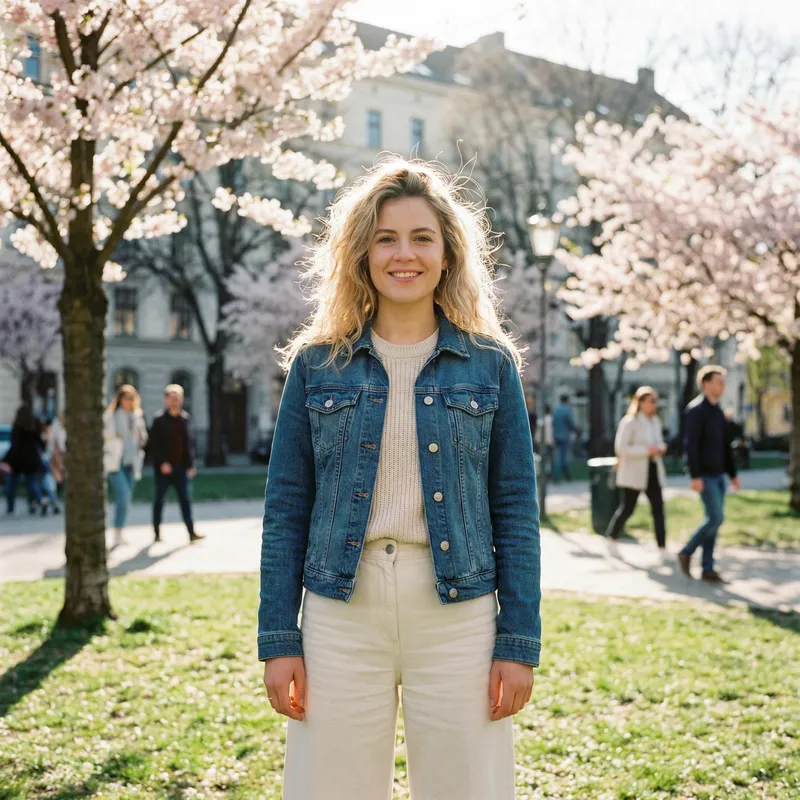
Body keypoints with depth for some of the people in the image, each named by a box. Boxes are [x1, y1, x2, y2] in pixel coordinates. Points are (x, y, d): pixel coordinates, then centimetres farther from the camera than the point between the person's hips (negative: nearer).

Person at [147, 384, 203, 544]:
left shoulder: (184, 418, 9)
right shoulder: (159, 419, -5)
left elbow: (189, 443, 12)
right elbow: (153, 444, -9)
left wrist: (190, 464, 7)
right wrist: (162, 462, -17)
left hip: (180, 466, 4)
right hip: (163, 467, -3)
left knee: (185, 499, -1)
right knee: (159, 499, 7)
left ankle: (191, 532, -4)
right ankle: (157, 533, 17)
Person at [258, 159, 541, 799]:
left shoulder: (491, 363, 4)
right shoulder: (318, 363, 5)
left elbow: (516, 510, 3)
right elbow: (286, 508, 5)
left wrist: (519, 643, -3)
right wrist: (279, 640, 0)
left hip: (458, 614, 0)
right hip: (340, 612, 1)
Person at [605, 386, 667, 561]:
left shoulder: (655, 421, 11)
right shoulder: (629, 422, -12)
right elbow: (621, 447, -18)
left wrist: (661, 448, 1)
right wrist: (647, 450, -22)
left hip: (653, 472, 6)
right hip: (634, 474, -6)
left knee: (658, 509, -3)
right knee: (627, 508, 4)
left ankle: (662, 550, -4)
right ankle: (612, 539, 26)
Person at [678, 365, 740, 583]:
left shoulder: (718, 412, 15)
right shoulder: (695, 409, -13)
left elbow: (726, 446, 20)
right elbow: (690, 444, -19)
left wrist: (733, 475, 17)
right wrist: (695, 476, -24)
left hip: (718, 475, 8)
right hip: (704, 475, -8)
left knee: (713, 520, 6)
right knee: (716, 518, -14)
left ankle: (708, 569, 9)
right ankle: (686, 553, 3)